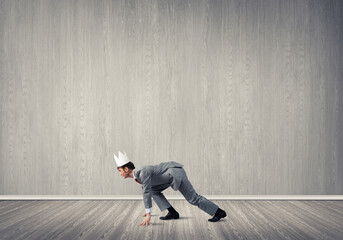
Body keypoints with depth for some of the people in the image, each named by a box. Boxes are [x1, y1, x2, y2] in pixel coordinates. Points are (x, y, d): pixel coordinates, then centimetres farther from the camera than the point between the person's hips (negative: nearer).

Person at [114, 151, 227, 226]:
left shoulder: (143, 172, -23)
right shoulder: (137, 175, 9)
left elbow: (147, 193, -30)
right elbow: (147, 191, 23)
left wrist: (148, 214, -31)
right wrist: (147, 210, 31)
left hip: (176, 172, -10)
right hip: (171, 176, 10)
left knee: (192, 198, -7)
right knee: (154, 190, 8)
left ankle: (219, 212, 0)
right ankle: (172, 213, 5)